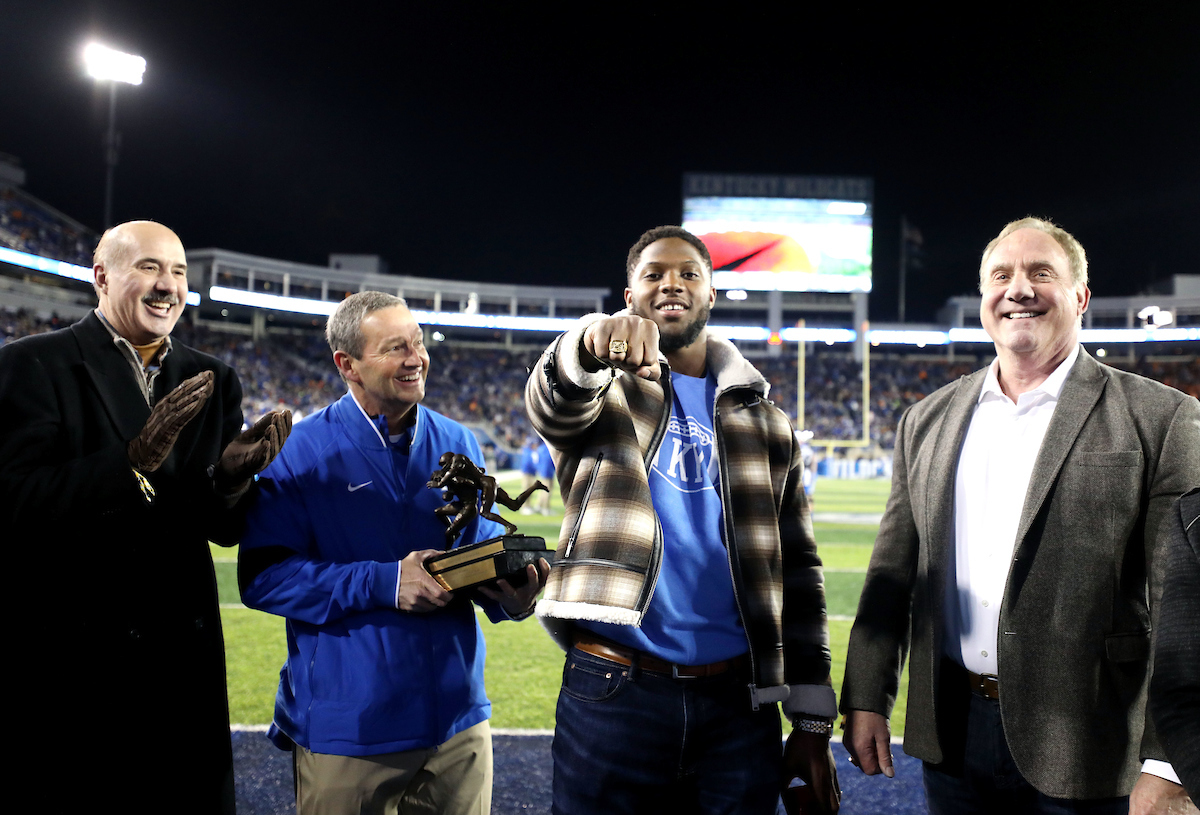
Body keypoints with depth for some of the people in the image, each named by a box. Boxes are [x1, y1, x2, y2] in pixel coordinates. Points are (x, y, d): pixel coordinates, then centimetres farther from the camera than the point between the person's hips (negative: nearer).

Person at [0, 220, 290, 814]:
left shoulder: (212, 382, 8)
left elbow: (226, 529, 5)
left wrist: (229, 476, -16)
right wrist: (135, 459, -29)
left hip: (182, 662, 4)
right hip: (64, 669, -4)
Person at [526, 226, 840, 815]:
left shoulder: (763, 422, 12)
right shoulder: (601, 391, 6)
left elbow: (797, 570, 10)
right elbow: (553, 405, -20)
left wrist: (812, 723, 6)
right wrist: (591, 343, -43)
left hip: (739, 705, 3)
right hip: (612, 697, -2)